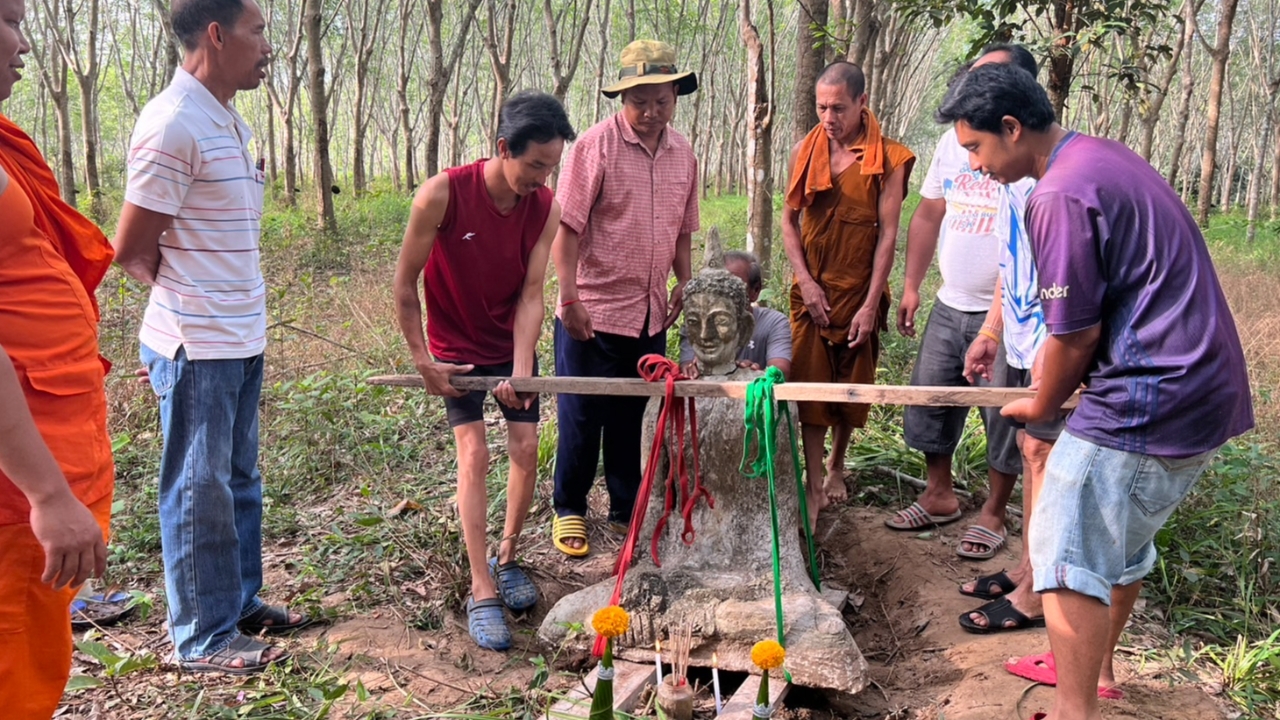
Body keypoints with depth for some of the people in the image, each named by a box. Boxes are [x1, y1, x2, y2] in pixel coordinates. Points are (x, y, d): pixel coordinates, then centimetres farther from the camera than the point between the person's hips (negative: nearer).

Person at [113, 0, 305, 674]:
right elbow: (129, 249, -12)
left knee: (238, 480, 18)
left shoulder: (231, 123, 11)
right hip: (197, 346, -8)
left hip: (241, 340, 9)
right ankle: (203, 637, 18)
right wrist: (186, 293, 4)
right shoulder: (173, 124, -17)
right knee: (199, 491, 4)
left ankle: (240, 601, 33)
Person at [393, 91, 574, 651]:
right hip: (456, 349, -3)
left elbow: (531, 294, -14)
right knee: (474, 454, -11)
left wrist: (522, 370, -23)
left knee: (526, 447, 0)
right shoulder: (442, 195, -25)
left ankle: (507, 558, 22)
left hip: (513, 344, 4)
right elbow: (405, 282, -16)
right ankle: (482, 593, -6)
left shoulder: (545, 207, -15)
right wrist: (422, 359, -13)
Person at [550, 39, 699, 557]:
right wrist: (569, 298, -17)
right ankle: (569, 511, 24)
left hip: (650, 314, 5)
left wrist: (684, 282, 12)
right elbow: (567, 227, -14)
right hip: (594, 312, -5)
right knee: (581, 417, 6)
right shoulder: (595, 145, -11)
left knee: (633, 417, 15)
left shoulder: (682, 153, 8)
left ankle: (626, 510, 30)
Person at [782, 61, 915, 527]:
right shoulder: (805, 151, 2)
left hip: (859, 292, -1)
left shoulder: (887, 160, -7)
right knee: (809, 385, -1)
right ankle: (814, 487, 5)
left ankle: (836, 468, 32)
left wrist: (871, 304, -11)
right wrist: (806, 281, -6)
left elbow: (888, 234, -8)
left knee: (851, 387, 10)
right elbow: (788, 219, 5)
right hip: (811, 290, 2)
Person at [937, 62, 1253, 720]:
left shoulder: (1061, 194, -19)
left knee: (1068, 553, -3)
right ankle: (1095, 667, 41)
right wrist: (1068, 385, 15)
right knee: (1121, 540, 24)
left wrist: (1042, 405, 1)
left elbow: (1076, 332, -17)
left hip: (1149, 402, -10)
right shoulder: (1107, 158, 13)